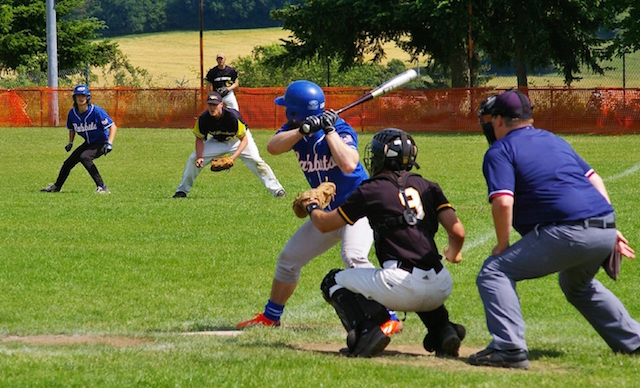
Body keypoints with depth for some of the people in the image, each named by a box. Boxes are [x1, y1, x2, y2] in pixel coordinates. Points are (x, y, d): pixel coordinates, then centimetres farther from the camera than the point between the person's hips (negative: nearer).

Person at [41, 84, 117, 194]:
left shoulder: (96, 111, -24)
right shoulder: (72, 113, -7)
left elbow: (113, 126, -24)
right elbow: (72, 129, 16)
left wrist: (109, 143, -36)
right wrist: (70, 143, 3)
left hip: (101, 143, -7)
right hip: (88, 143, 7)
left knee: (84, 157, -31)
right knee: (69, 162, 12)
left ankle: (102, 187, -29)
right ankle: (56, 186, 38)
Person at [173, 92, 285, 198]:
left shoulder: (233, 116, -37)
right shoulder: (203, 119, -27)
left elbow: (244, 140, -30)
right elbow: (199, 139, -9)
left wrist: (233, 157, -43)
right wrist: (199, 157, -25)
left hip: (238, 140, -3)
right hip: (217, 141, 3)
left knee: (255, 161, -23)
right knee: (194, 159, -8)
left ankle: (277, 190, -14)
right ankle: (182, 190, 9)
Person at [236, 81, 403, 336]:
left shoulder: (341, 129, -21)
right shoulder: (295, 130, -2)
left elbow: (349, 165, -38)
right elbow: (272, 147, -22)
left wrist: (329, 131, -33)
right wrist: (304, 130, -34)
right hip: (328, 211, 8)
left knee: (353, 258, -32)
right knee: (289, 259, 14)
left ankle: (389, 319, -32)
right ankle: (270, 317, 33)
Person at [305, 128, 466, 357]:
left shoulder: (371, 191, 5)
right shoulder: (428, 188, 15)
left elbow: (324, 224, 16)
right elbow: (457, 232, 6)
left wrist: (312, 206, 40)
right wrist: (454, 253, 31)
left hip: (401, 285, -5)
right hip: (440, 290, 5)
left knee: (333, 282, 17)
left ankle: (366, 330, -8)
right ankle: (443, 329, 15)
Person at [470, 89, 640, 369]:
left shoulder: (500, 151, 3)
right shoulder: (554, 141, 26)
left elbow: (503, 202, -12)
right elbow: (594, 179, 23)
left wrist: (502, 246, 0)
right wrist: (610, 229, 22)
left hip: (567, 232, -8)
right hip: (605, 230, 8)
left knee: (493, 273, -3)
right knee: (577, 285, 36)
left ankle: (510, 349, -17)